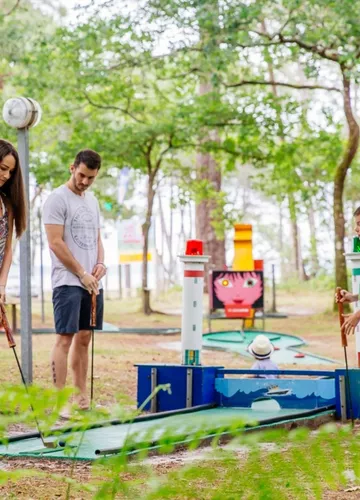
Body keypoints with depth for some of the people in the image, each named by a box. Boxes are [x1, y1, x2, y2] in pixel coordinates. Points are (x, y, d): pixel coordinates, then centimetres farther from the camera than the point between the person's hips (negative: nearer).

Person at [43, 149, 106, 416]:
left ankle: (81, 397, 14)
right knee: (66, 337, -9)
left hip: (93, 282, 7)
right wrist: (81, 274, -13)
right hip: (68, 281, -7)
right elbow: (55, 243, -14)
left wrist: (100, 263, 1)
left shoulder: (92, 200, 16)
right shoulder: (58, 199, -9)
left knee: (84, 338, 9)